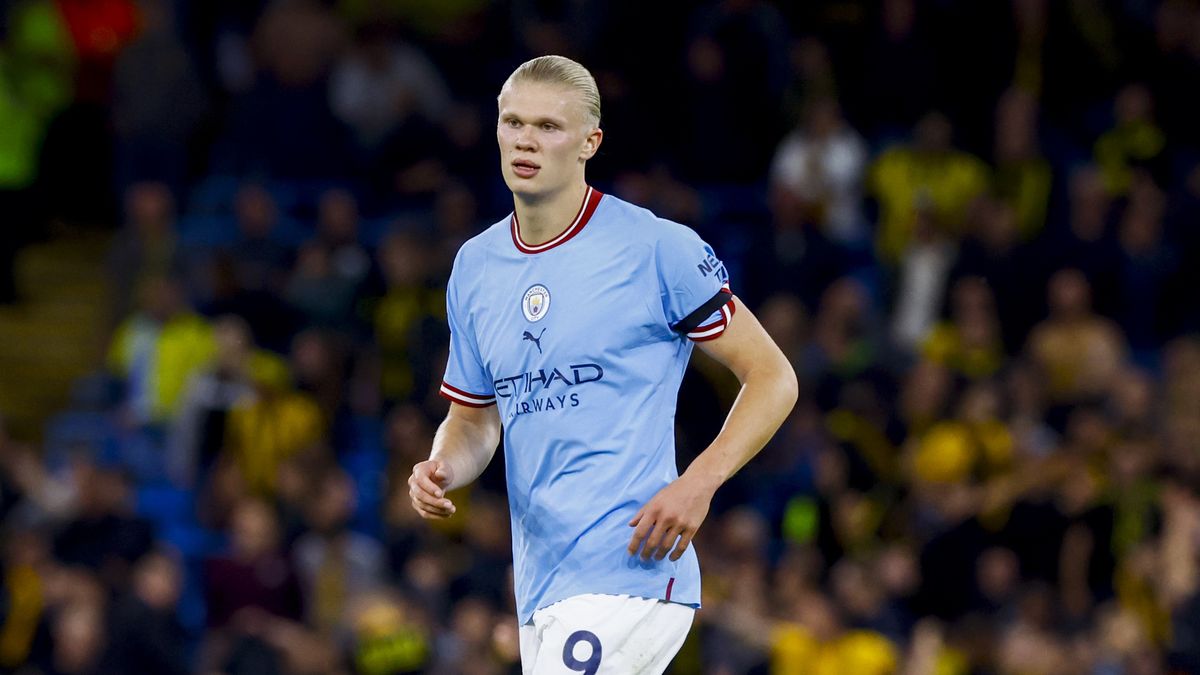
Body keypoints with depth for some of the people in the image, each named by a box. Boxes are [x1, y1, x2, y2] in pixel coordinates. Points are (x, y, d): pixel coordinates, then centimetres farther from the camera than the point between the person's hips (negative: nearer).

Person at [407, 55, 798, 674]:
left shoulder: (657, 249, -5)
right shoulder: (474, 267, 13)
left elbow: (773, 378, -2)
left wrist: (698, 483, -15)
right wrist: (442, 469, 0)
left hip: (628, 572, -7)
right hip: (539, 590, 7)